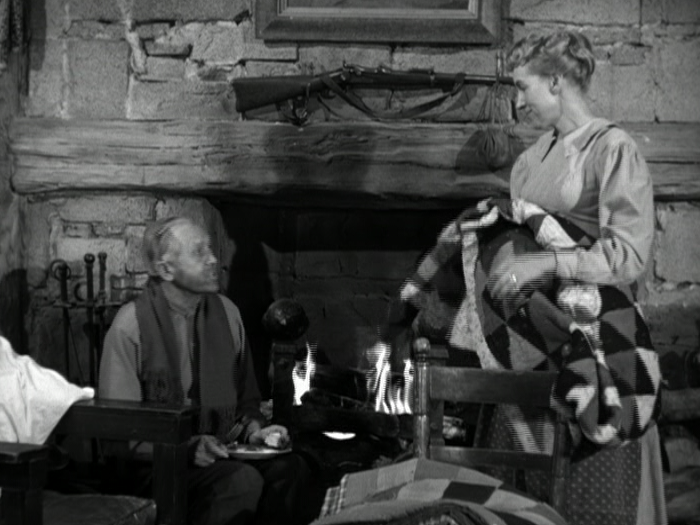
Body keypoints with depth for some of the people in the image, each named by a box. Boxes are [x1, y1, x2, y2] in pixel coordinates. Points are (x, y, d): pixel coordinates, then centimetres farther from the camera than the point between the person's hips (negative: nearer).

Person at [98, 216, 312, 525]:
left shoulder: (226, 312, 9)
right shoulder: (130, 325, -9)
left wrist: (254, 430, -1)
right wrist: (187, 446, -20)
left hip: (220, 450, 5)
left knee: (290, 467, -24)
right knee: (243, 480, -31)